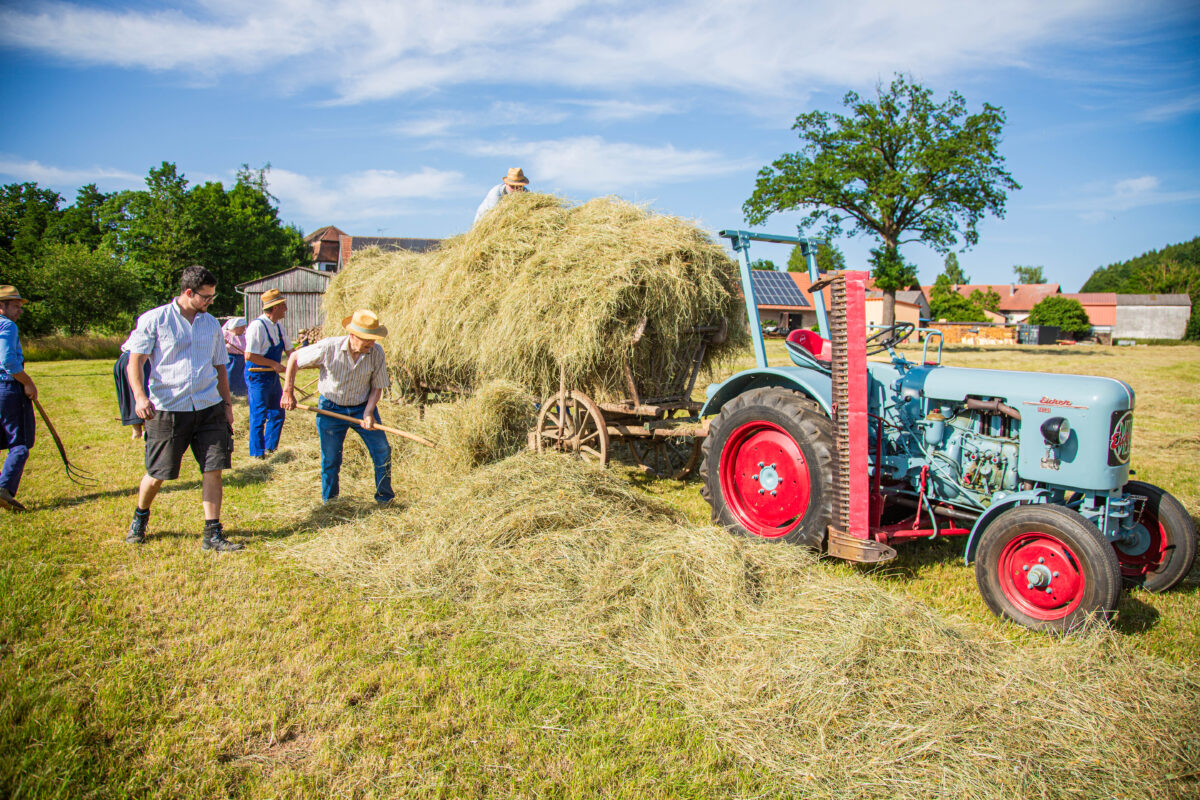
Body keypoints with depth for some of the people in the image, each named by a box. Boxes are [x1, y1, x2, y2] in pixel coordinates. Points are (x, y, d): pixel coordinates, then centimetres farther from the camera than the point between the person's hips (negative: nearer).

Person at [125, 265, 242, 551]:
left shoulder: (211, 324, 12)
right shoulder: (154, 320, -2)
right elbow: (134, 361, -5)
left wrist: (227, 403, 15)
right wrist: (140, 395, -21)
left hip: (209, 408, 3)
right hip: (168, 409, -3)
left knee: (213, 470, -3)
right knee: (157, 473, 6)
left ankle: (212, 534, 5)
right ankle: (140, 518, 36)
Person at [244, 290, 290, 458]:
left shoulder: (278, 327, 9)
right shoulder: (257, 326, -19)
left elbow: (289, 350, 19)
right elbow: (249, 355, -24)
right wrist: (274, 364, -19)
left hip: (273, 376, 9)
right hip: (257, 377, -9)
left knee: (277, 414, 12)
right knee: (259, 416, -2)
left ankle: (270, 448, 26)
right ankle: (257, 453, 9)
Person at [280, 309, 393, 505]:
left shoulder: (376, 352, -14)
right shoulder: (329, 347, -20)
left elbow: (377, 387, -3)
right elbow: (294, 359, -5)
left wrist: (368, 412, -18)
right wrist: (288, 392, -7)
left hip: (363, 407, 2)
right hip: (331, 408, -2)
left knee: (382, 451, -3)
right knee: (330, 459, 5)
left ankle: (385, 498, 14)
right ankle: (328, 501, 26)